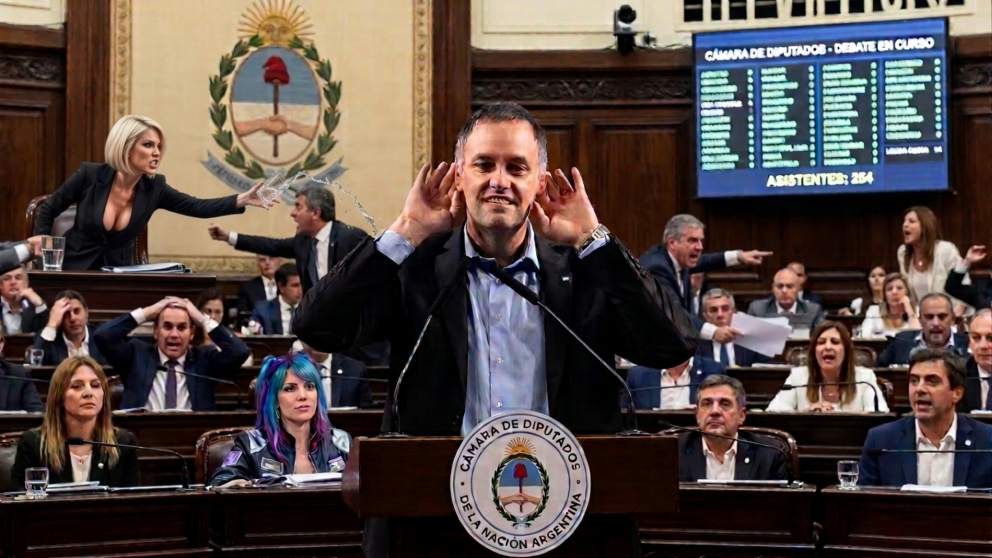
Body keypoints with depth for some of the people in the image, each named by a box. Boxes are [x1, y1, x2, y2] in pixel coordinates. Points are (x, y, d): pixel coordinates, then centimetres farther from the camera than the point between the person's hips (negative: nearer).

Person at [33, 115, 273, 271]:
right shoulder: (90, 175, -17)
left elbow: (198, 207, -15)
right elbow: (47, 210, -5)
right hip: (74, 269, -2)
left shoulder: (154, 188, -9)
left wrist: (242, 199, -29)